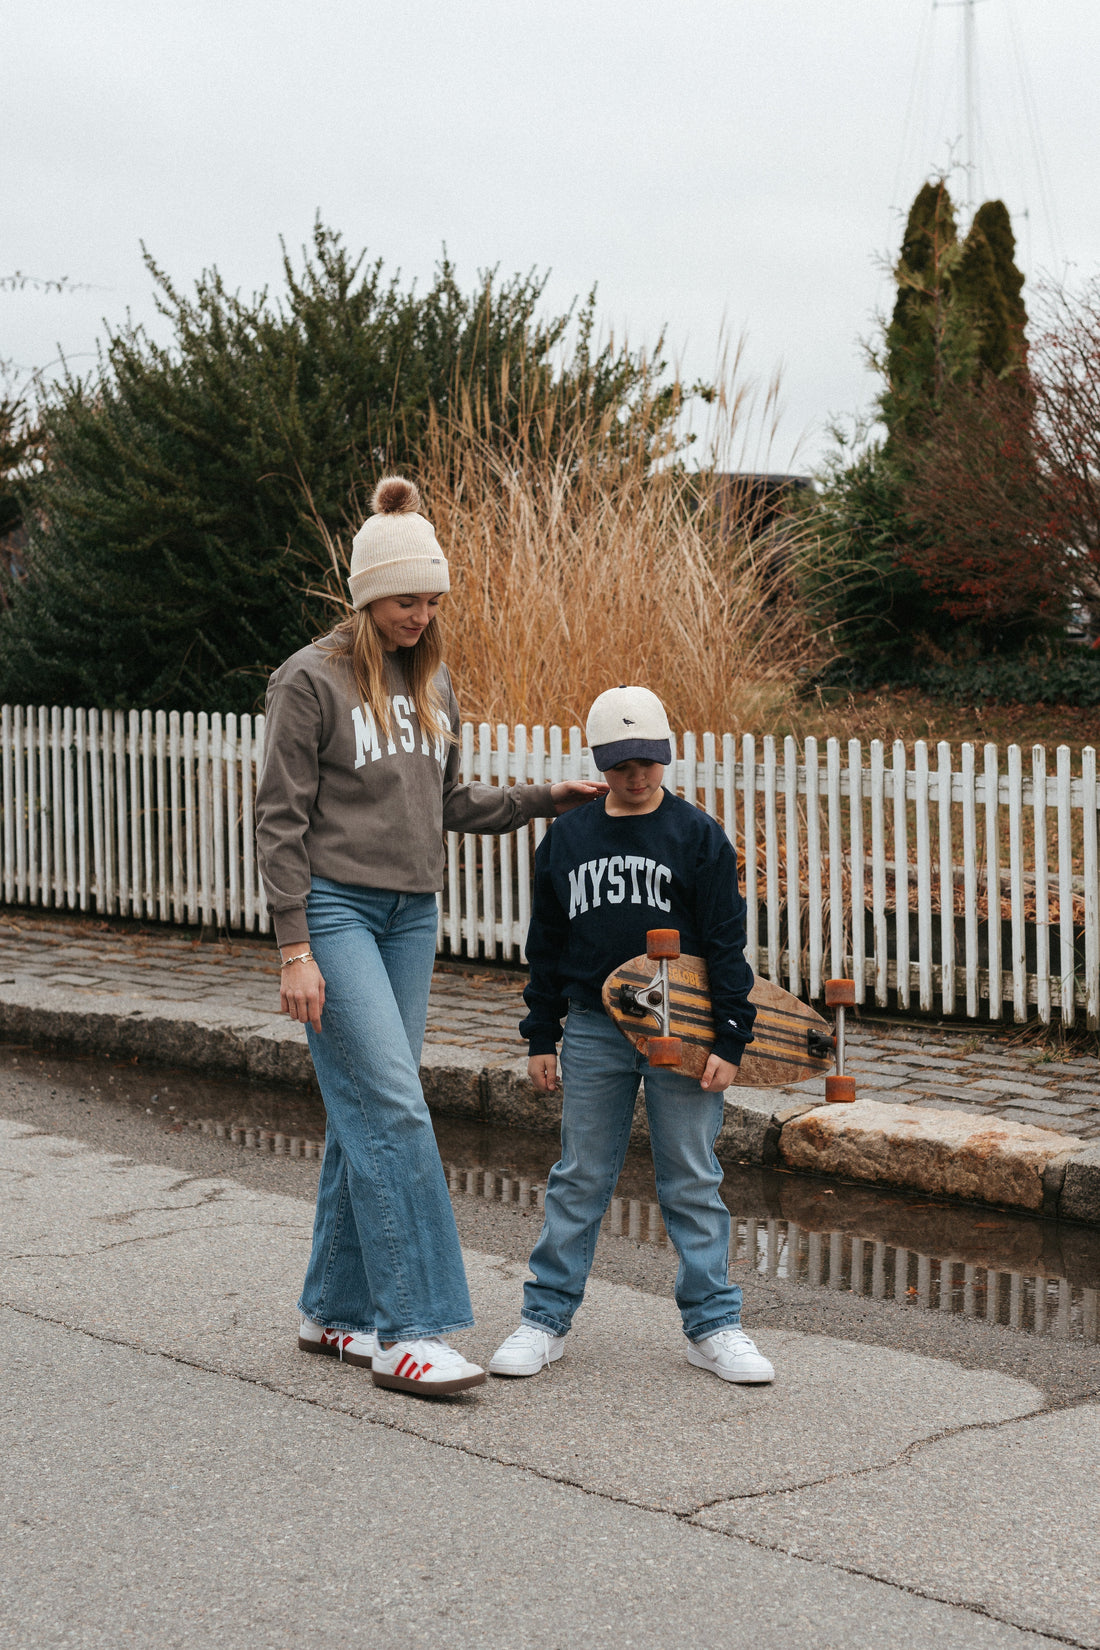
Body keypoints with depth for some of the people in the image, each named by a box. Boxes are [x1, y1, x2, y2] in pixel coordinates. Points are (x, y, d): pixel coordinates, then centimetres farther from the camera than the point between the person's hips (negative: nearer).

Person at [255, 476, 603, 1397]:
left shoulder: (433, 682, 13)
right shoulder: (312, 680, -6)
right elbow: (280, 819, -8)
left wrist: (547, 799, 10)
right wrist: (295, 950, -13)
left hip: (412, 915, 6)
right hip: (336, 910, -6)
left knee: (367, 1114, 8)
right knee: (392, 1108, -13)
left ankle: (334, 1311, 17)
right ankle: (409, 1330, -10)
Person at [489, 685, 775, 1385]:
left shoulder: (699, 835, -1)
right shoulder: (567, 839, 7)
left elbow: (726, 945, -2)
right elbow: (546, 946, 13)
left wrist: (730, 1040, -7)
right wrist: (541, 1037, 11)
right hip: (593, 1032, 2)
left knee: (693, 1182, 3)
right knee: (580, 1179, 7)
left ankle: (713, 1326, 12)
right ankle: (547, 1318, 16)